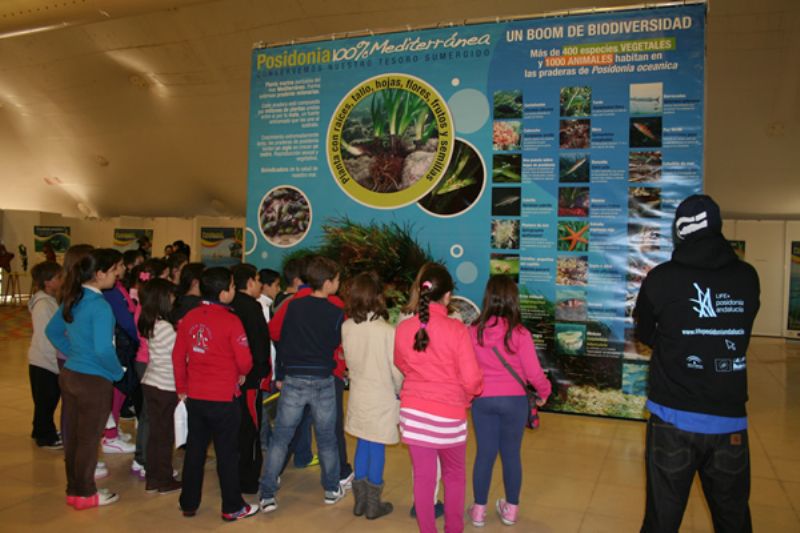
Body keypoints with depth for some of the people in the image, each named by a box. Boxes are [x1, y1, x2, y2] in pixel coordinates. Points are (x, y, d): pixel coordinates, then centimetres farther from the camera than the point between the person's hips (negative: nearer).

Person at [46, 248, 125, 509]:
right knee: (89, 440, 8)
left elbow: (53, 331, 16)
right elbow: (103, 349, -28)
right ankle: (85, 494, 22)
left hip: (69, 375, 8)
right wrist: (118, 372, -11)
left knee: (73, 437, 18)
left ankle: (73, 489, 32)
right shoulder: (99, 306, -22)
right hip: (94, 381, -8)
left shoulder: (72, 299, 4)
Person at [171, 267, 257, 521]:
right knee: (227, 453, 7)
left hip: (194, 397, 5)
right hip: (223, 398, -5)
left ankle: (189, 504, 28)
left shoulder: (188, 318, 0)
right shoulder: (231, 321, -16)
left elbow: (178, 356, 5)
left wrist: (182, 388, 16)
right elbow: (244, 361, -14)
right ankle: (232, 508, 17)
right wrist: (241, 374, 8)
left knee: (194, 450, 17)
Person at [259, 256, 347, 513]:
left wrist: (283, 372, 13)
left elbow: (280, 339, 4)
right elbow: (340, 346, 1)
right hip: (323, 382, -1)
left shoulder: (293, 306, -1)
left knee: (280, 438, 7)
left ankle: (267, 494, 7)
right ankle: (332, 489, 27)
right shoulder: (336, 313, -7)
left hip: (294, 380, 1)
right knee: (326, 438, 14)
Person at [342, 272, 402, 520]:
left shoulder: (346, 327, -7)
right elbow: (396, 369, -13)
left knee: (362, 445, 17)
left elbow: (349, 361, 4)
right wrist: (400, 392, 4)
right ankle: (373, 504, 19)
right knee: (377, 449, 7)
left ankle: (360, 501, 26)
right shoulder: (386, 331, -21)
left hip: (358, 396, 4)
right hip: (382, 398, -4)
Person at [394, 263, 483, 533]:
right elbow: (471, 379, -15)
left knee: (423, 476, 12)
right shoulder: (456, 329, -17)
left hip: (413, 411, 2)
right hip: (448, 414, -2)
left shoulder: (403, 328, -6)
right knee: (454, 475, 20)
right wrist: (466, 396, 7)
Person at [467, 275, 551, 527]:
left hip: (482, 401, 1)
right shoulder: (519, 333, -14)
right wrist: (544, 392, 10)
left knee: (485, 454, 12)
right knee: (511, 454, 13)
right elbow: (533, 372, -9)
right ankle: (511, 509, 28)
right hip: (514, 400, -1)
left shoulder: (474, 332, -8)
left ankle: (479, 510, 23)